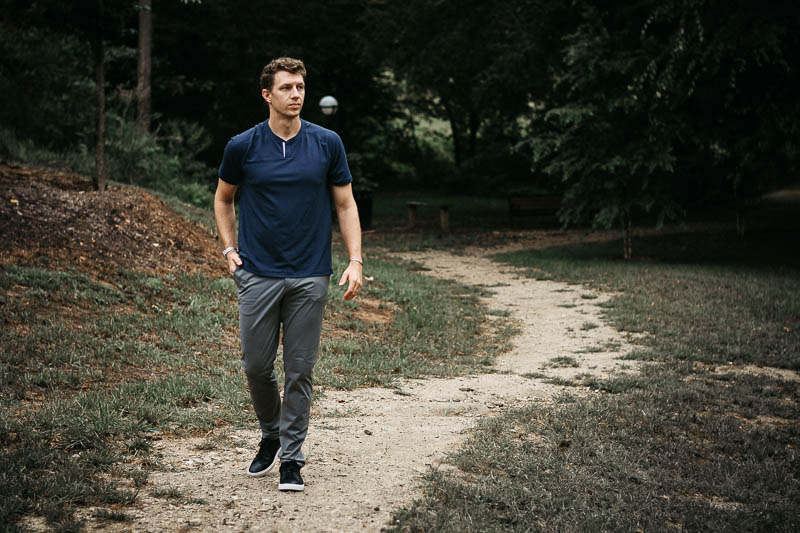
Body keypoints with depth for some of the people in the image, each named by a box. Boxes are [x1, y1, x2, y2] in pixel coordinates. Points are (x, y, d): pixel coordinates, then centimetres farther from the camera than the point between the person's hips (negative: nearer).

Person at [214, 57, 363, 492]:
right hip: (257, 274, 0)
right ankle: (270, 435, 30)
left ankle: (292, 456, 13)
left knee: (299, 370, 2)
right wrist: (229, 248, 5)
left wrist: (355, 261, -3)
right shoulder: (242, 146, 0)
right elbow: (223, 198, 15)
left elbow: (346, 204, 6)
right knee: (256, 366, 4)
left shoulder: (327, 144, 1)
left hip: (310, 276, 0)